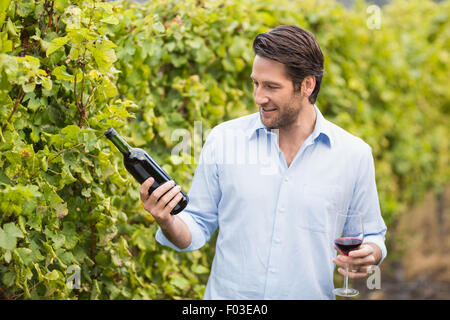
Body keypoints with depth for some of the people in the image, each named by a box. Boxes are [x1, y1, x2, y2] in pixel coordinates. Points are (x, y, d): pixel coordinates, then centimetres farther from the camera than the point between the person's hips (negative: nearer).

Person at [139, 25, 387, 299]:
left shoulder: (354, 154, -2)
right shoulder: (223, 140, -2)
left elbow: (371, 235, 8)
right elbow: (198, 228, 3)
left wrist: (368, 255, -12)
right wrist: (167, 222, -16)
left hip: (310, 295, 0)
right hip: (228, 296, 0)